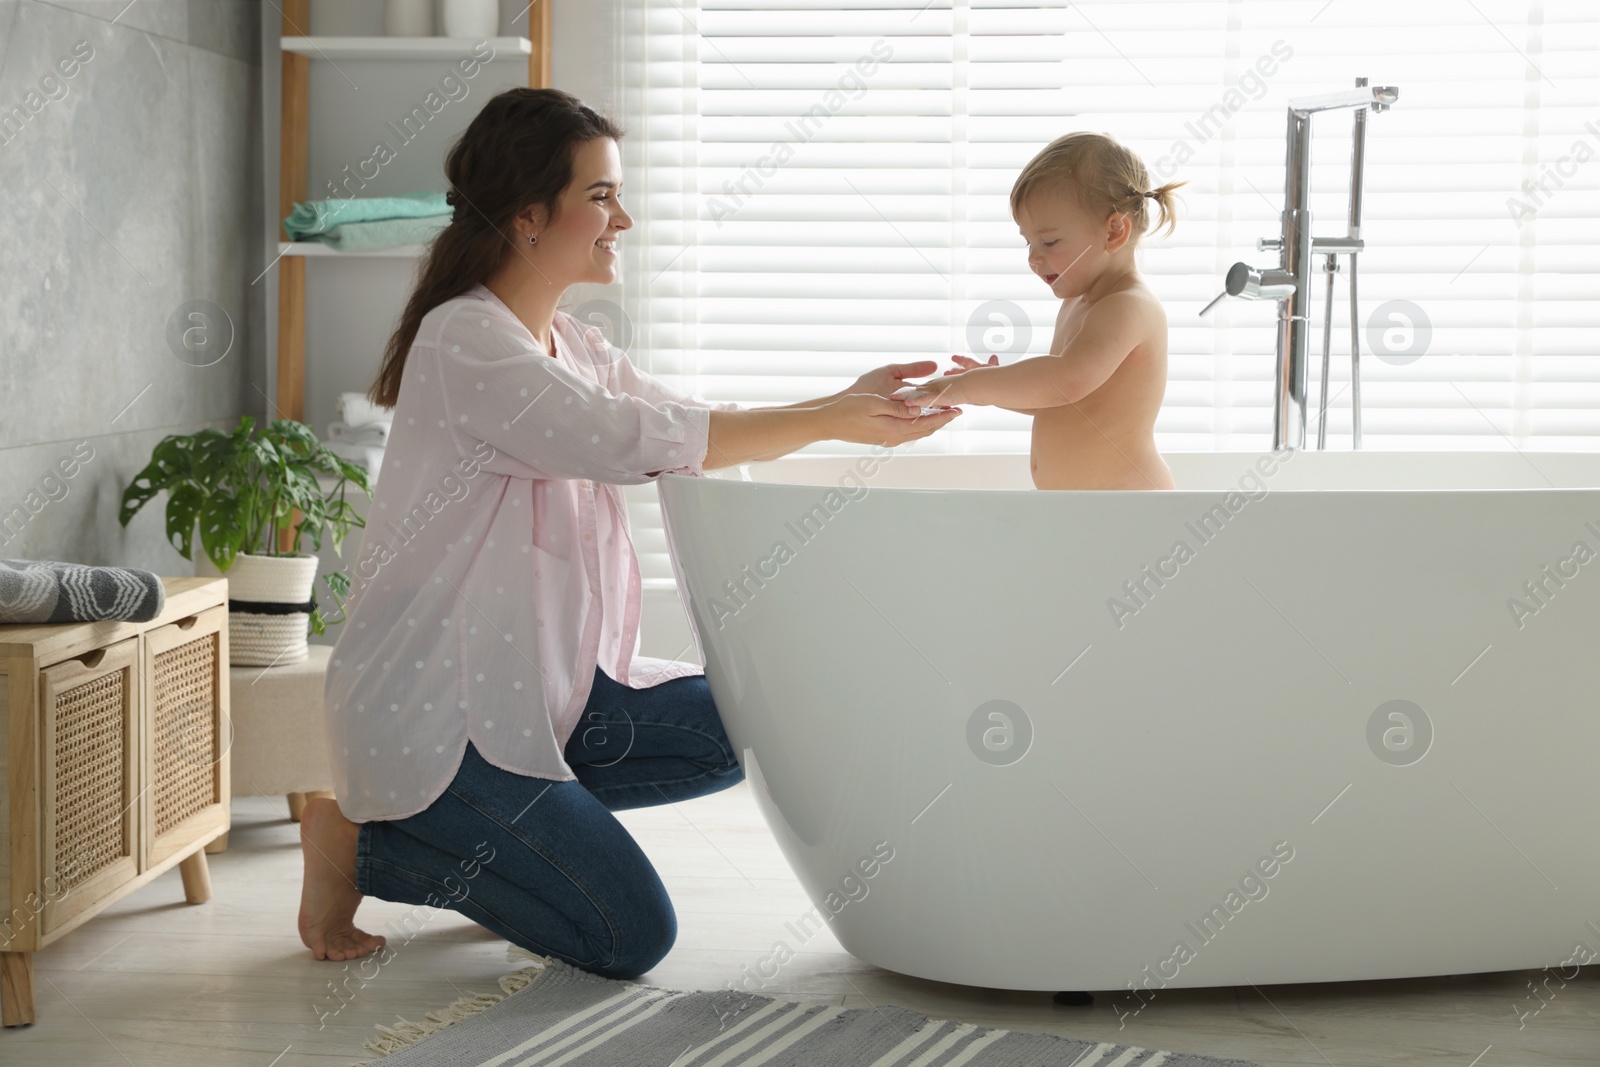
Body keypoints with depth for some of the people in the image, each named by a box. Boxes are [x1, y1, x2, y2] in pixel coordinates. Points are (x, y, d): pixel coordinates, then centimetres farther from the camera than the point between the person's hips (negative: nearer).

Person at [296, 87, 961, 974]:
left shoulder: (565, 343, 11)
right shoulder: (464, 342, -18)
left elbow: (705, 433, 11)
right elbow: (636, 440, -25)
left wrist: (850, 400, -3)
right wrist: (832, 423, -20)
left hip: (540, 685, 9)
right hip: (433, 708, -9)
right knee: (630, 936, -11)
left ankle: (494, 818, 8)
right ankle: (362, 840, 2)